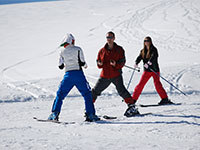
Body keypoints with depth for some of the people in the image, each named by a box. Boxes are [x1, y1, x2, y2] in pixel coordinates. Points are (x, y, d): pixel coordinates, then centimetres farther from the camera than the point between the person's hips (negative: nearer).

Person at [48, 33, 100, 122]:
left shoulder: (62, 51, 6)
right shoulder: (78, 49, 0)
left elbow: (60, 66, 10)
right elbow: (82, 62, -4)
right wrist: (85, 65, 19)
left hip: (68, 75, 2)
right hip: (78, 74, -2)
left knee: (60, 94, 11)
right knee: (87, 94, 9)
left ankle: (54, 114, 1)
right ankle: (90, 115, 2)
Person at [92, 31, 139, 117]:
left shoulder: (119, 49, -1)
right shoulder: (102, 51, 7)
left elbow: (122, 62, -4)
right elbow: (98, 63, 14)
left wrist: (116, 64, -24)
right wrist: (100, 63, -10)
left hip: (116, 75, -4)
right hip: (105, 75, 4)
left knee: (121, 90, -20)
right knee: (95, 91, 5)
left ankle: (131, 106, -15)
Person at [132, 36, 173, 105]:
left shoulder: (153, 49, -5)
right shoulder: (143, 51, 12)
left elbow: (154, 57, -22)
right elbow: (139, 57, -1)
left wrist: (149, 63, -41)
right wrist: (136, 63, -23)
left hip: (154, 70, -5)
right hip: (147, 71, 5)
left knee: (157, 83, -19)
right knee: (140, 84, 1)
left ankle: (165, 99, -18)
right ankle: (133, 99, 6)